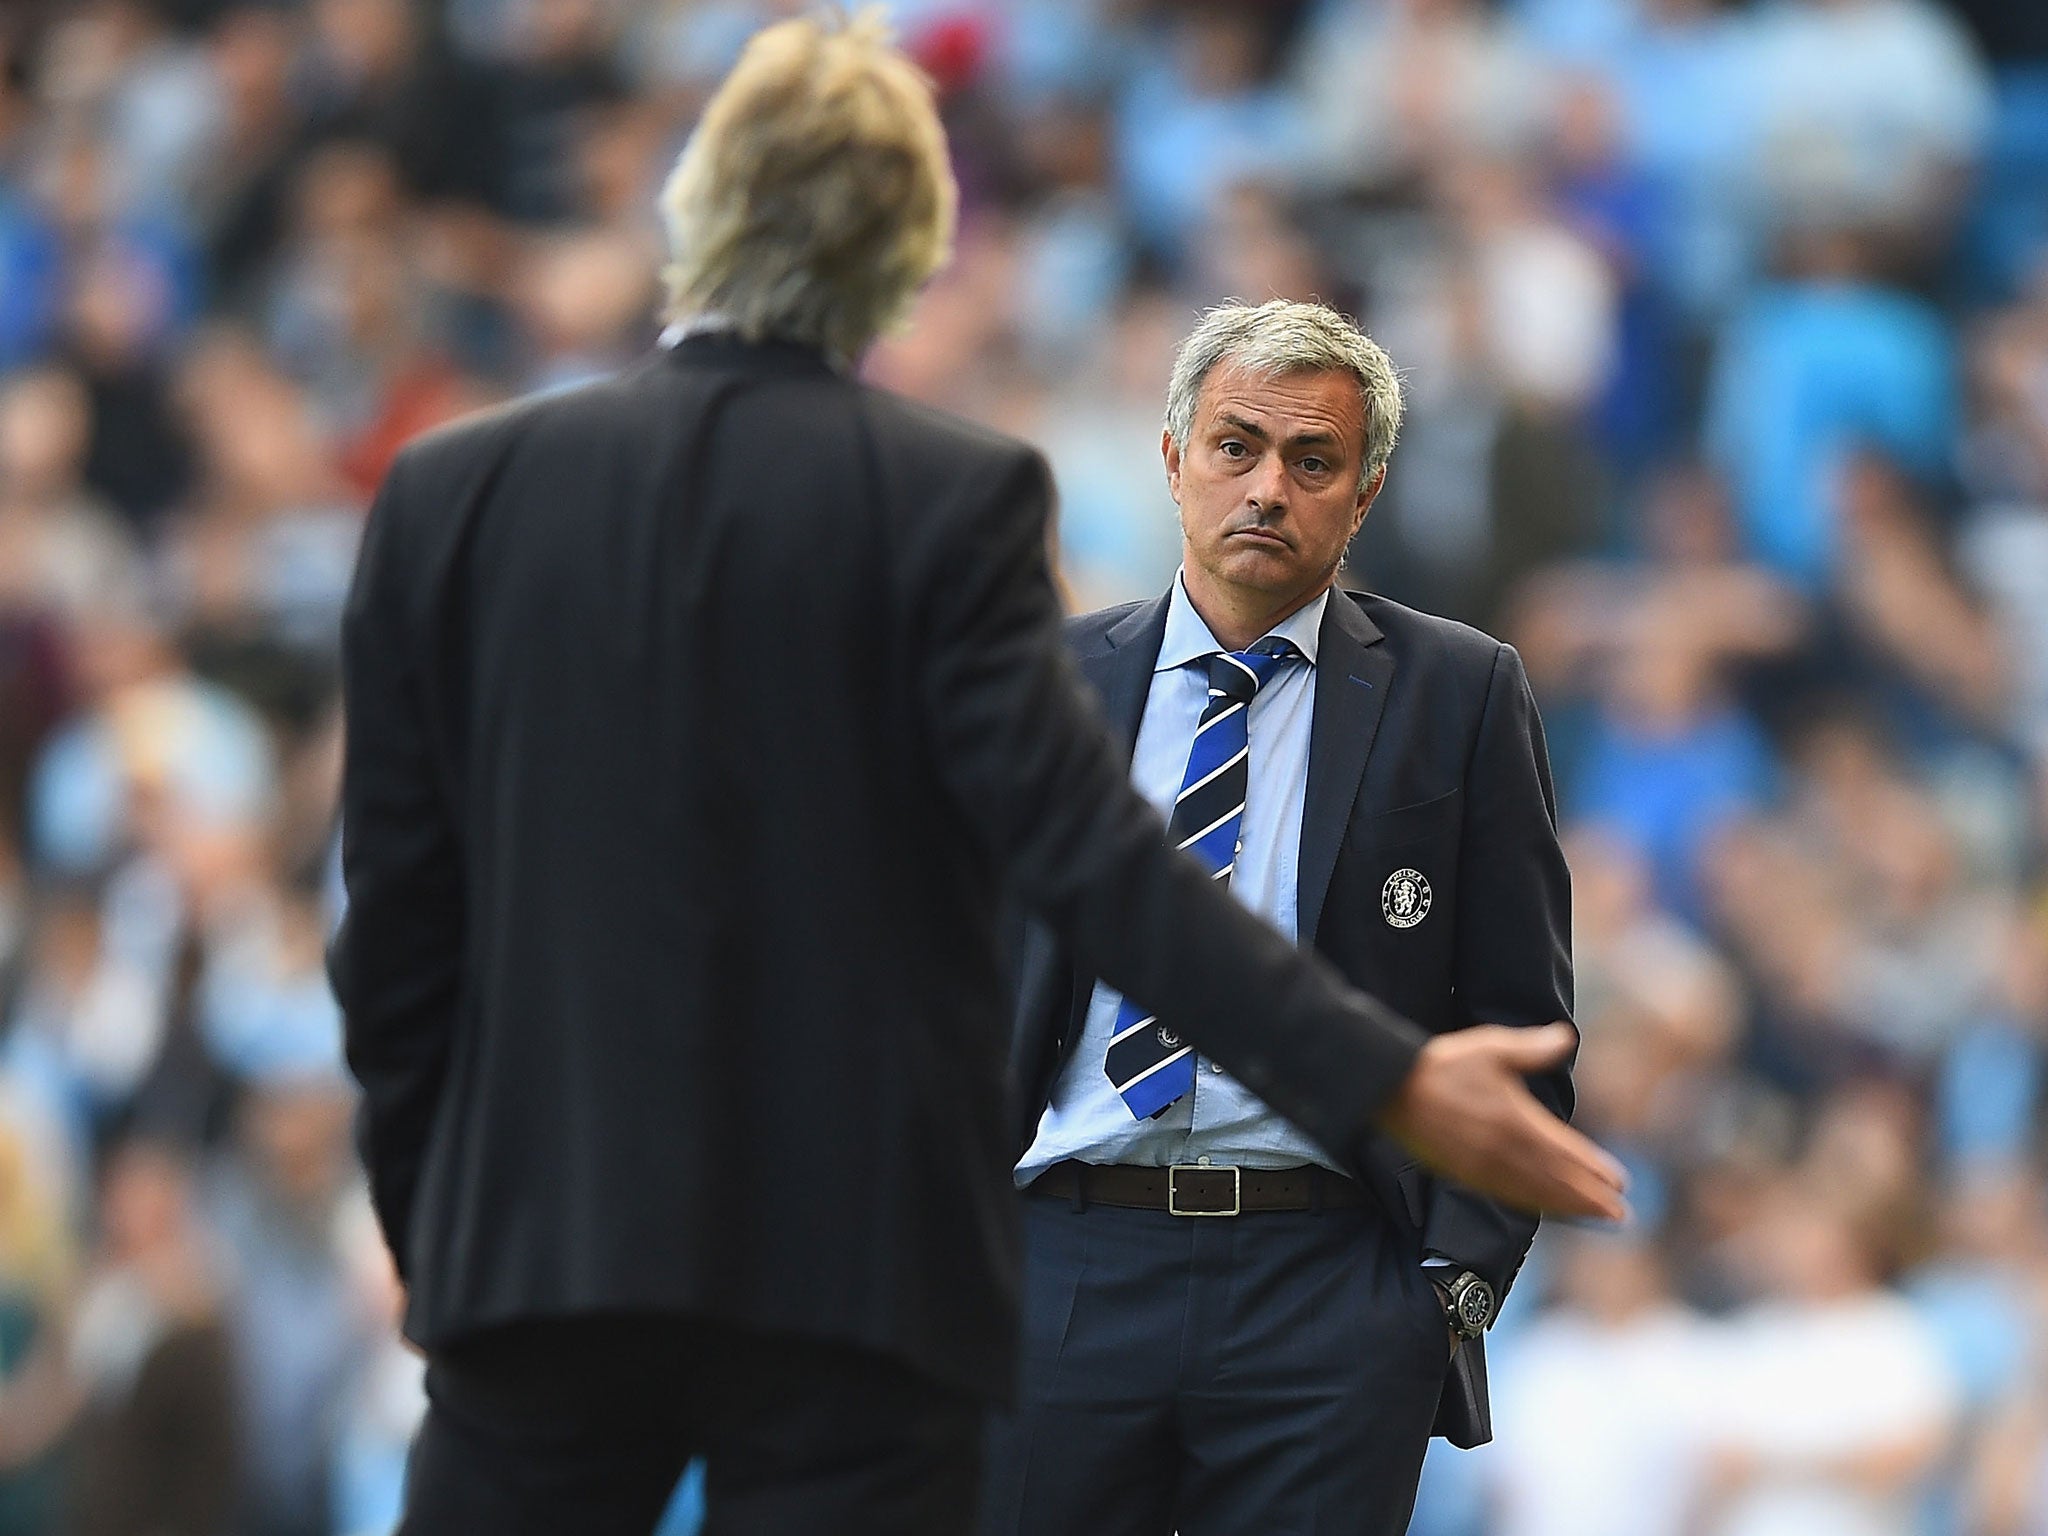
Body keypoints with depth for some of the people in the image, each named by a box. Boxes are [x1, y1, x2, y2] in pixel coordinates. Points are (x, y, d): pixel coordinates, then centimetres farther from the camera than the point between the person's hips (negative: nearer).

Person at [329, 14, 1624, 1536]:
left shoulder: (451, 496, 4)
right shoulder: (954, 498, -5)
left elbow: (394, 921, 7)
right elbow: (1085, 845, -14)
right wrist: (1387, 1079, -14)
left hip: (532, 1243, 2)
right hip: (857, 1272, -2)